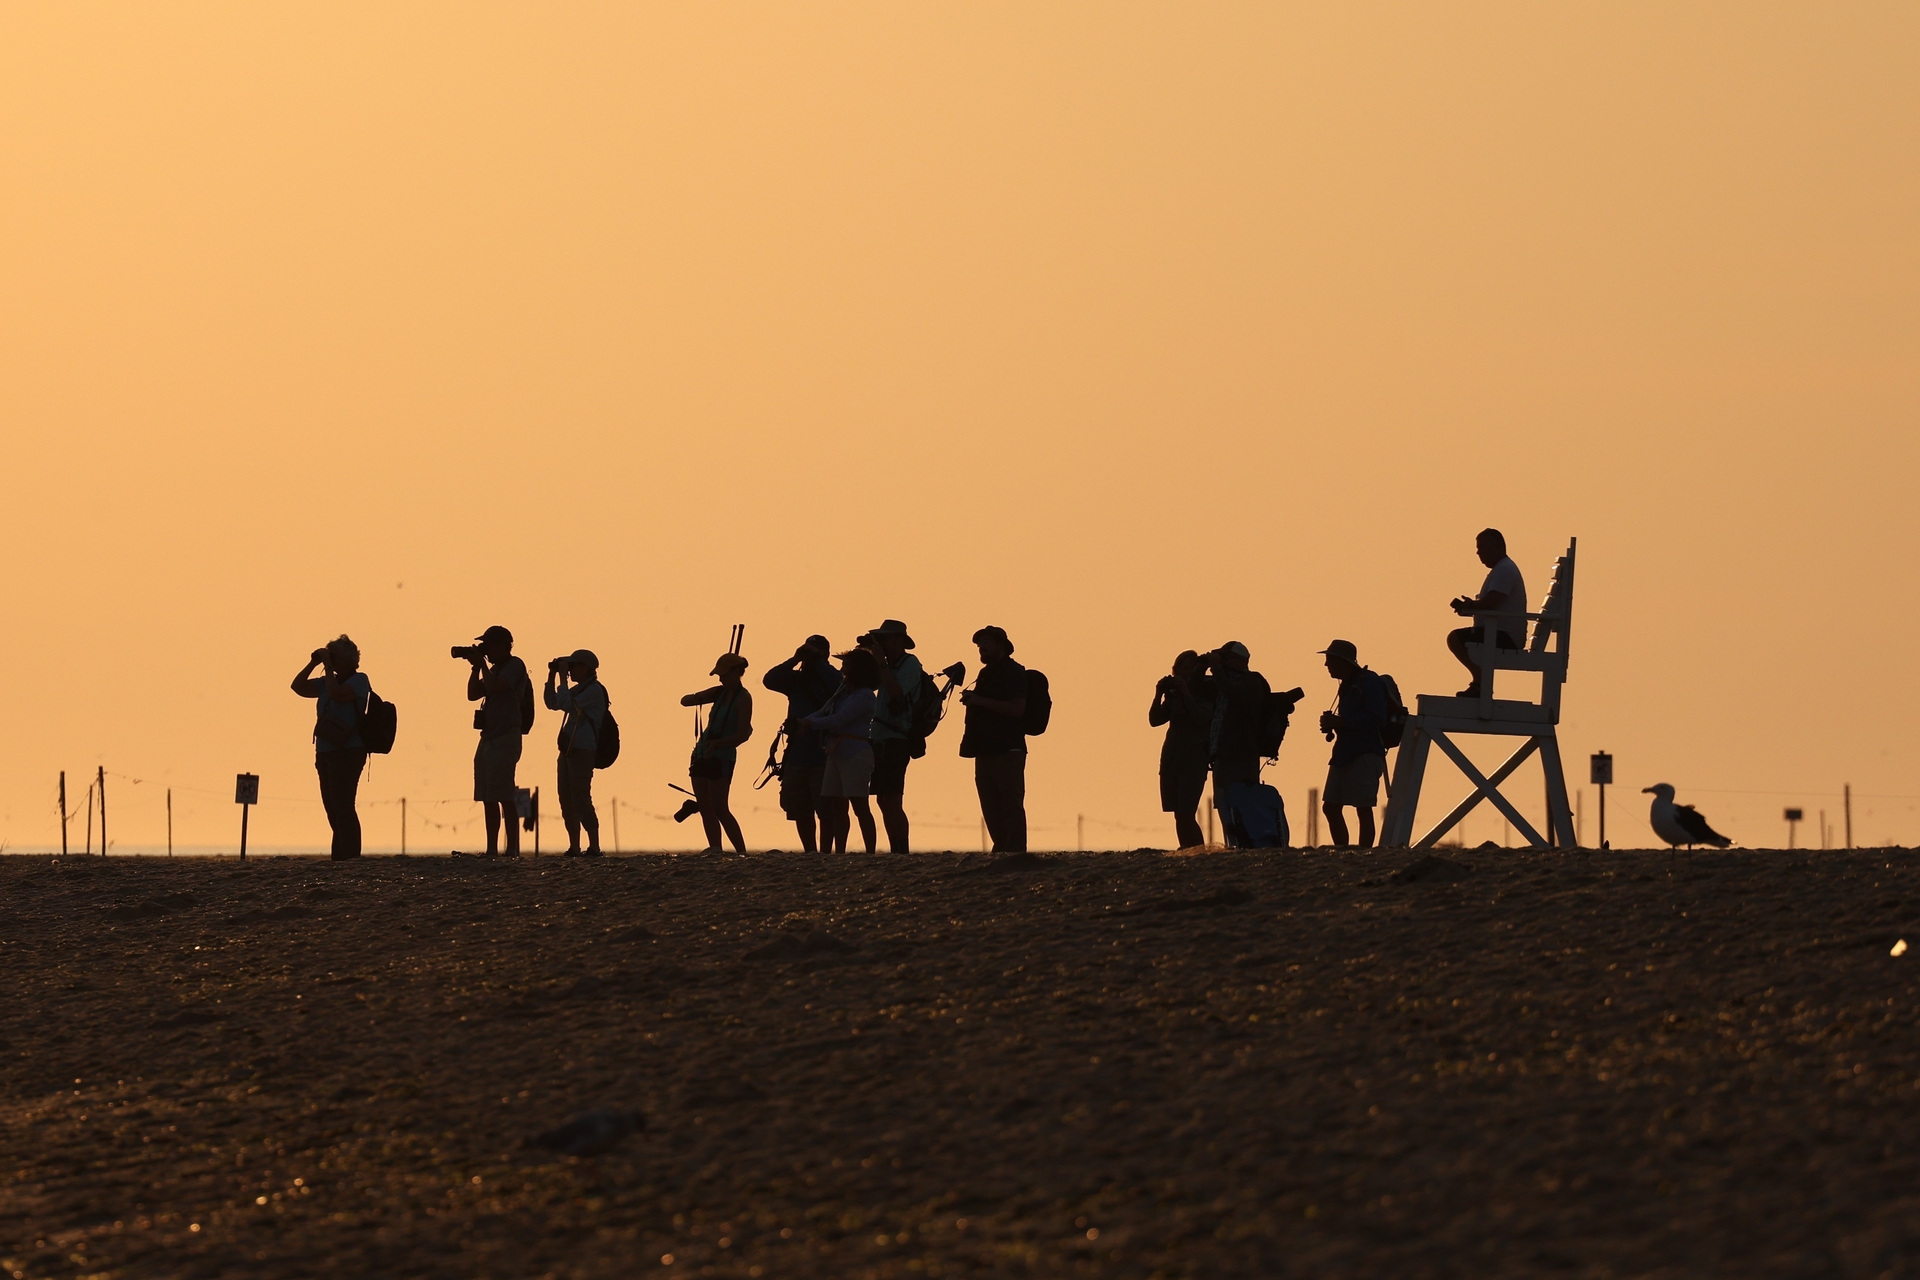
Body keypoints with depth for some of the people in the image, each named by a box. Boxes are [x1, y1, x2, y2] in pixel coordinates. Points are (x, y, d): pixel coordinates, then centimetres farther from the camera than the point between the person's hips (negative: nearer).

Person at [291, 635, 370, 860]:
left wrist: (329, 667, -13)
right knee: (333, 808, 9)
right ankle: (339, 858, 13)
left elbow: (337, 695, -22)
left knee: (342, 807, -14)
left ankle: (350, 858, -16)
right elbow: (298, 687, 18)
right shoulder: (328, 681, 18)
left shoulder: (358, 680, -5)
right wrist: (313, 664, 8)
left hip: (347, 753, -9)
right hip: (326, 753, 9)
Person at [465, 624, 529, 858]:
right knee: (488, 797, 7)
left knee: (504, 796, -12)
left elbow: (493, 687, -19)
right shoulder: (494, 670, 20)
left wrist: (482, 663, -7)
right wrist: (476, 666, 11)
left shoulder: (515, 666, -6)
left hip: (505, 739, -9)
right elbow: (473, 695, 19)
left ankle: (512, 849, -14)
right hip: (488, 738, 9)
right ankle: (492, 849, 9)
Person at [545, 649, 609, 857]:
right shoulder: (578, 690, 19)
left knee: (580, 799, -13)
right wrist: (552, 676, 14)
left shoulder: (594, 690, -9)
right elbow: (552, 704, 22)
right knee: (567, 800, 7)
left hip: (582, 750, -10)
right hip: (568, 749, 10)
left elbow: (565, 704, -19)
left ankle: (594, 846, -14)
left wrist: (563, 678, -11)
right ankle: (574, 847, 8)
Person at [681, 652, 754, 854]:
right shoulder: (720, 693, 12)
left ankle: (742, 852, -13)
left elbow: (743, 734, -17)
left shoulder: (743, 699, -9)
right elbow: (686, 701, 13)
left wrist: (717, 744, -31)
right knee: (705, 808, 3)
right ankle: (715, 849, 3)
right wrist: (694, 699, -12)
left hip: (721, 758, -8)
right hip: (702, 754, 8)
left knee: (719, 809, -15)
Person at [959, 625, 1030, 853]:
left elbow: (1017, 708, -18)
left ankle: (1015, 852, -13)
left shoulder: (1013, 672, -6)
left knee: (1010, 806, -11)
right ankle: (1001, 850, 10)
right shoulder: (987, 673, 20)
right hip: (986, 749, 9)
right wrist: (971, 699, 10)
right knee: (991, 808, 7)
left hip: (1007, 750, -9)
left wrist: (980, 700, -19)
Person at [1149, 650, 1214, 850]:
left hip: (1194, 760, -6)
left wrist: (1185, 694, -19)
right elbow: (1154, 720, 9)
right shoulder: (1173, 695, 15)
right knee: (1179, 816, 1)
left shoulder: (1205, 695, 0)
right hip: (1171, 758, 6)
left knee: (1185, 814, -15)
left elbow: (1201, 719, -17)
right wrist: (1159, 695, -4)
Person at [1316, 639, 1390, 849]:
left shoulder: (1368, 682, -9)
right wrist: (1332, 722, 6)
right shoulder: (1348, 685, 20)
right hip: (1344, 753, 10)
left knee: (1364, 808, -9)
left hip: (1365, 754, -10)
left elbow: (1376, 719, -19)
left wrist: (1339, 722, -17)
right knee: (1330, 806, 7)